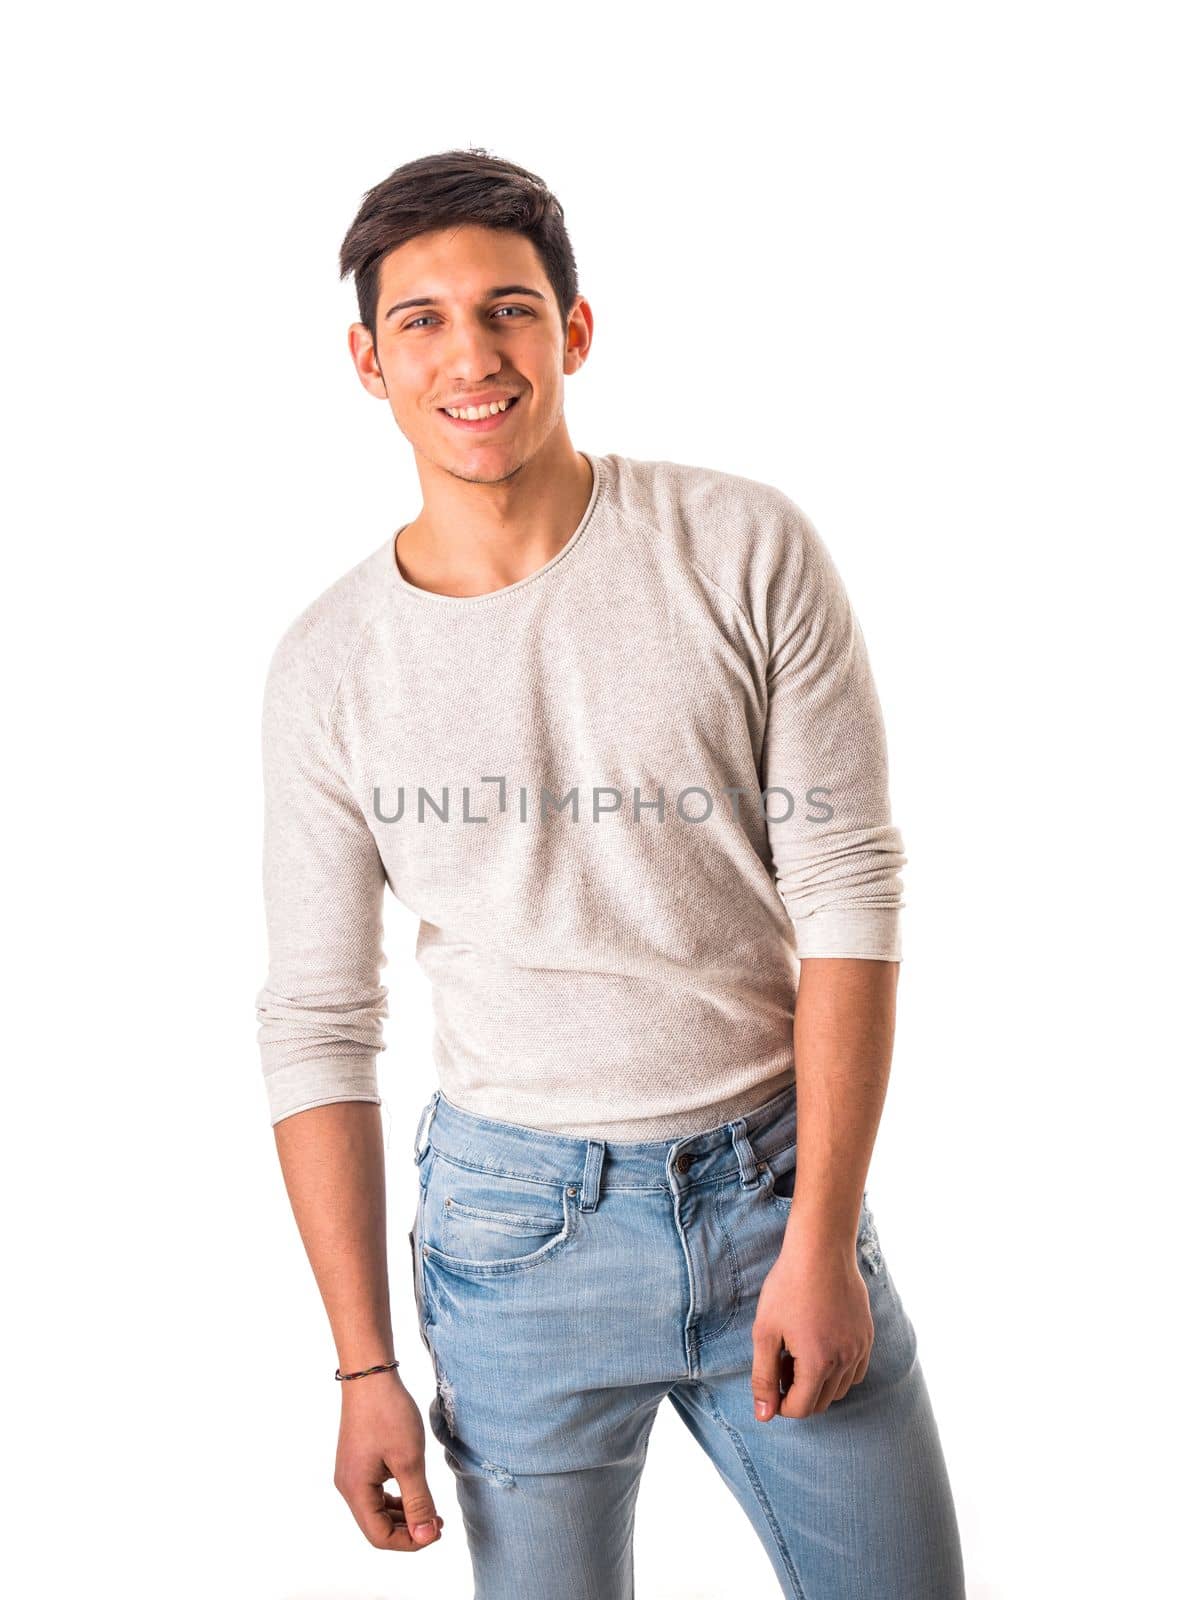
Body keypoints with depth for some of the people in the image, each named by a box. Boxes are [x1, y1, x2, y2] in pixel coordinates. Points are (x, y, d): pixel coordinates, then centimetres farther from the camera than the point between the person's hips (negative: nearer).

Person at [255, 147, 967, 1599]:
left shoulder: (746, 551, -7)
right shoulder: (328, 666, -4)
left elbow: (849, 894, -7)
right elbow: (317, 1028, -1)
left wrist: (820, 1234, -10)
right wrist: (365, 1368, -2)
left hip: (777, 1176, 0)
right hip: (518, 1220, 0)